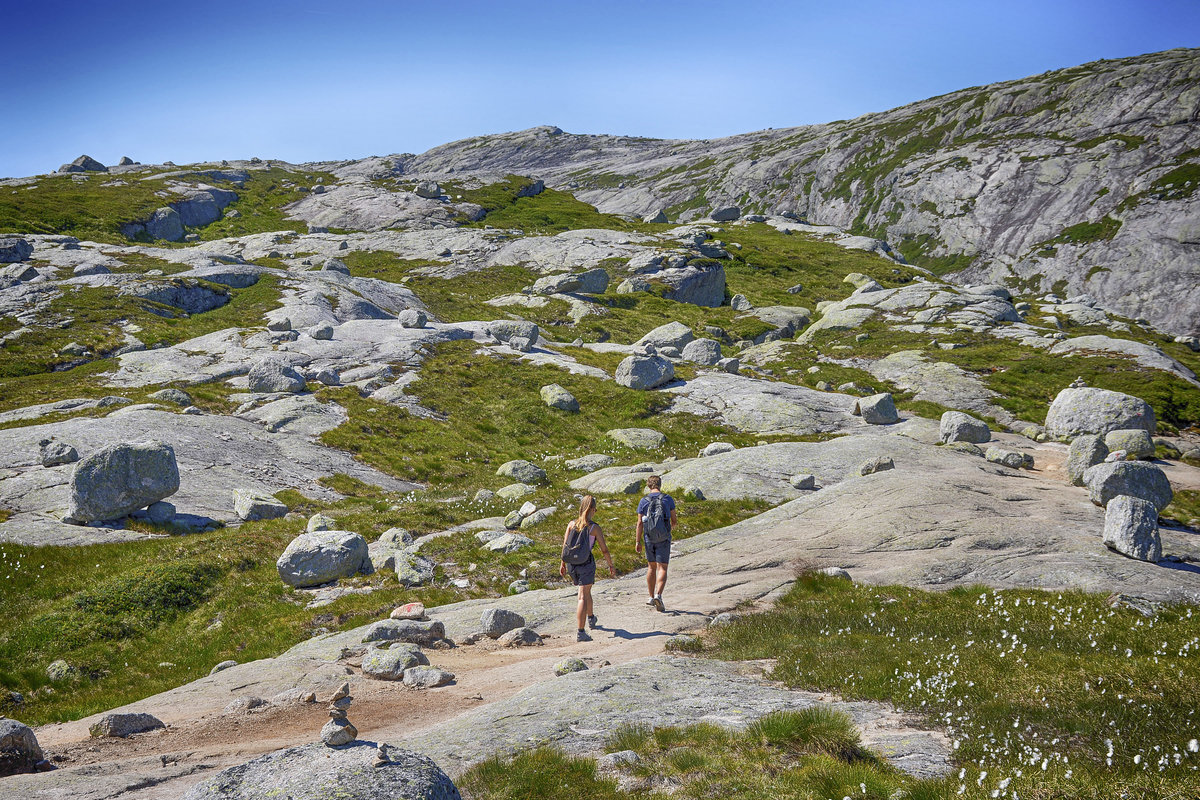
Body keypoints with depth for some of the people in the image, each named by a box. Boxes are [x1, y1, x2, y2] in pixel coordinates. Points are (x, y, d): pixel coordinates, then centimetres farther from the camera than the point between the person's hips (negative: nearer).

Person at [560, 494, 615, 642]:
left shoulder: (572, 524, 0)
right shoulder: (595, 528, -10)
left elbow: (565, 545, 2)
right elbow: (604, 550, -5)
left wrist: (563, 563, 12)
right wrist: (611, 566, 7)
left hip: (571, 564, 5)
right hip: (586, 565, -5)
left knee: (586, 591, 28)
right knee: (583, 597, -3)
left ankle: (591, 618, 49)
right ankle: (580, 633, -9)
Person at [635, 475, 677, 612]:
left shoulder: (644, 501, -1)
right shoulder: (668, 499, -3)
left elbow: (639, 523, -3)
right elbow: (675, 520, 3)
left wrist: (638, 541, 2)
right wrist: (672, 526, 27)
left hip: (649, 539, 2)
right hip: (663, 539, -2)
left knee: (651, 567, 16)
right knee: (662, 568, -2)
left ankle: (651, 597, 20)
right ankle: (658, 595, -22)